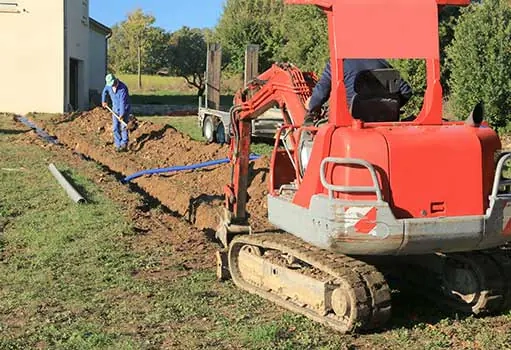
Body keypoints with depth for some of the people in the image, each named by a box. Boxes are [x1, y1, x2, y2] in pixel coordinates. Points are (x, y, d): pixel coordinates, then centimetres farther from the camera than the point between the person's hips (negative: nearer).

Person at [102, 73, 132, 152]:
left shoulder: (123, 88, -27)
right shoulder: (109, 85, -7)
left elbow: (123, 102, -31)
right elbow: (104, 91, 18)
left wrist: (122, 114, -33)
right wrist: (103, 101, 23)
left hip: (124, 109, -6)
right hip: (115, 108, 6)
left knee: (123, 127, -14)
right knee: (115, 128, 1)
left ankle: (124, 145, -15)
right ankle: (118, 145, 5)